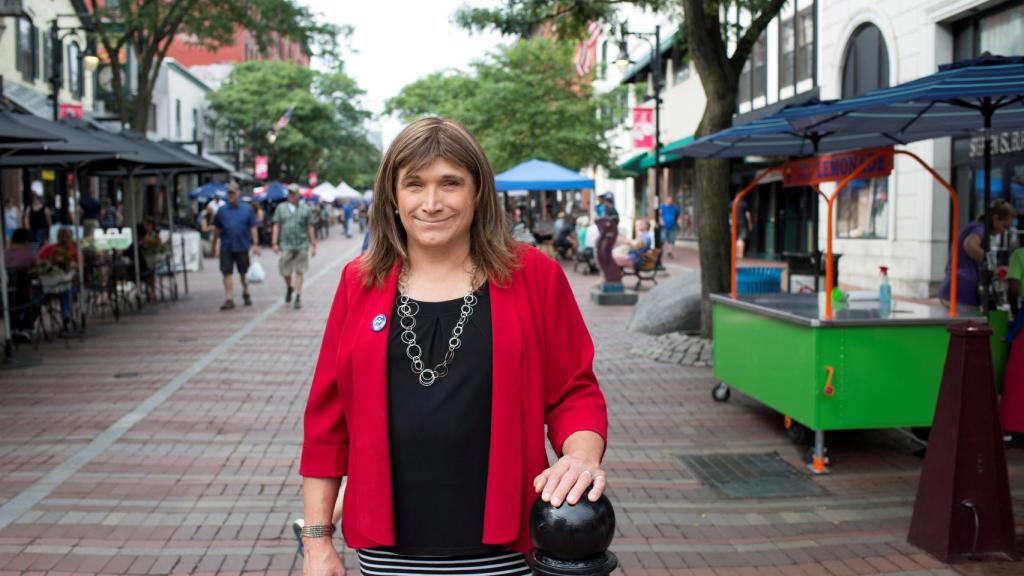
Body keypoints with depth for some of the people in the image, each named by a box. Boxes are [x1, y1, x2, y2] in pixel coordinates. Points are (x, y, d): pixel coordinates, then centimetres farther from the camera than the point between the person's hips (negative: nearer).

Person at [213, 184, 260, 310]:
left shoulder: (247, 209, 1)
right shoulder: (222, 210, 5)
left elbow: (253, 227, 1)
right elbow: (217, 229, 10)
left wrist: (255, 243, -5)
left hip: (242, 246, -1)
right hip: (226, 247, 1)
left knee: (243, 273, 12)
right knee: (227, 273, -5)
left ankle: (246, 294, 33)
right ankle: (229, 299, -2)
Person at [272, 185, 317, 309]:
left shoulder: (305, 209, 4)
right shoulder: (281, 208, 7)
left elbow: (310, 228, 6)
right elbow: (276, 226, 6)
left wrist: (313, 245, 5)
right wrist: (274, 243, -2)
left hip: (302, 245, -1)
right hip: (285, 246, 1)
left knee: (299, 272, 1)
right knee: (285, 271, 3)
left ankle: (298, 296, 8)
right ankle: (289, 287, 33)